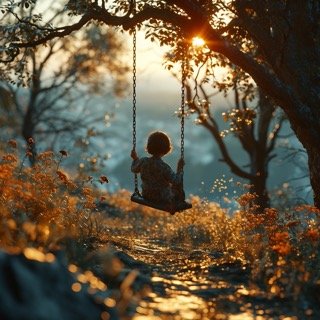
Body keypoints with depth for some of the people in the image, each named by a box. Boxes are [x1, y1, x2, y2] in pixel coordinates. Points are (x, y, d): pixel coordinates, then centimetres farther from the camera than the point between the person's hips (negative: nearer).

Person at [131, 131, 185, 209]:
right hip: (163, 199, -6)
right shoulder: (164, 167, -29)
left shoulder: (143, 161, -14)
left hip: (147, 196, 6)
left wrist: (135, 159, 23)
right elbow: (176, 181, -24)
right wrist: (179, 168, -16)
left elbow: (134, 169, 7)